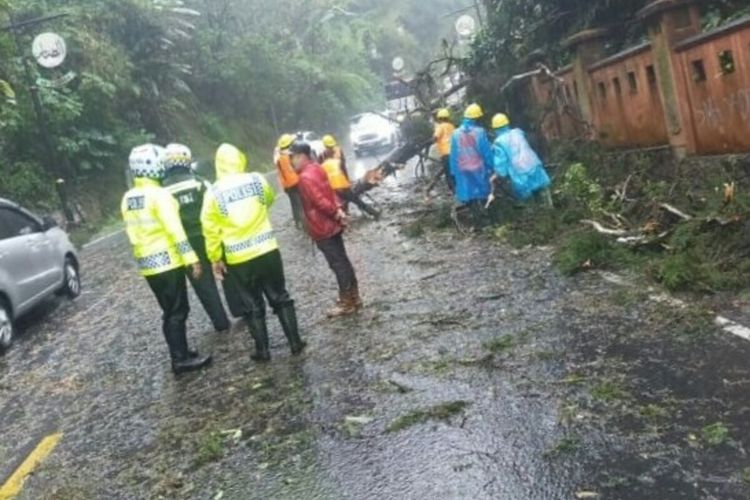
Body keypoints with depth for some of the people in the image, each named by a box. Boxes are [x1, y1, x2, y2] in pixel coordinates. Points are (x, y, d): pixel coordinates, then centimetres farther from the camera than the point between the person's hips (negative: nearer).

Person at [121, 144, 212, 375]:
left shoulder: (128, 199, 10)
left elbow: (132, 232, 15)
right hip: (167, 261, -8)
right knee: (177, 311, -1)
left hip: (147, 264, 8)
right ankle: (181, 359, 2)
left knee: (171, 311, 16)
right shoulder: (159, 194, -15)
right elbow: (175, 230, -20)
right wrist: (191, 258, -18)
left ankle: (180, 354, 21)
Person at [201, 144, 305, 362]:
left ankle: (263, 350, 18)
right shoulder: (257, 180, -2)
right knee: (280, 297, 14)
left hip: (238, 259, -1)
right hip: (268, 250, 1)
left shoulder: (213, 194, -7)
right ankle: (295, 342, 17)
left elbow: (210, 230, -5)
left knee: (253, 305, 12)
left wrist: (215, 258, 5)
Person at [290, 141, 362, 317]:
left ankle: (346, 303, 7)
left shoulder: (305, 177, -21)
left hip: (322, 229, -10)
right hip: (331, 225, 10)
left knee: (338, 264, -2)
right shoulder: (316, 169, 10)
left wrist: (335, 214, -14)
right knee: (343, 262, 15)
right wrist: (339, 210, 2)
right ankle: (353, 297, 25)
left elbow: (320, 202, -26)